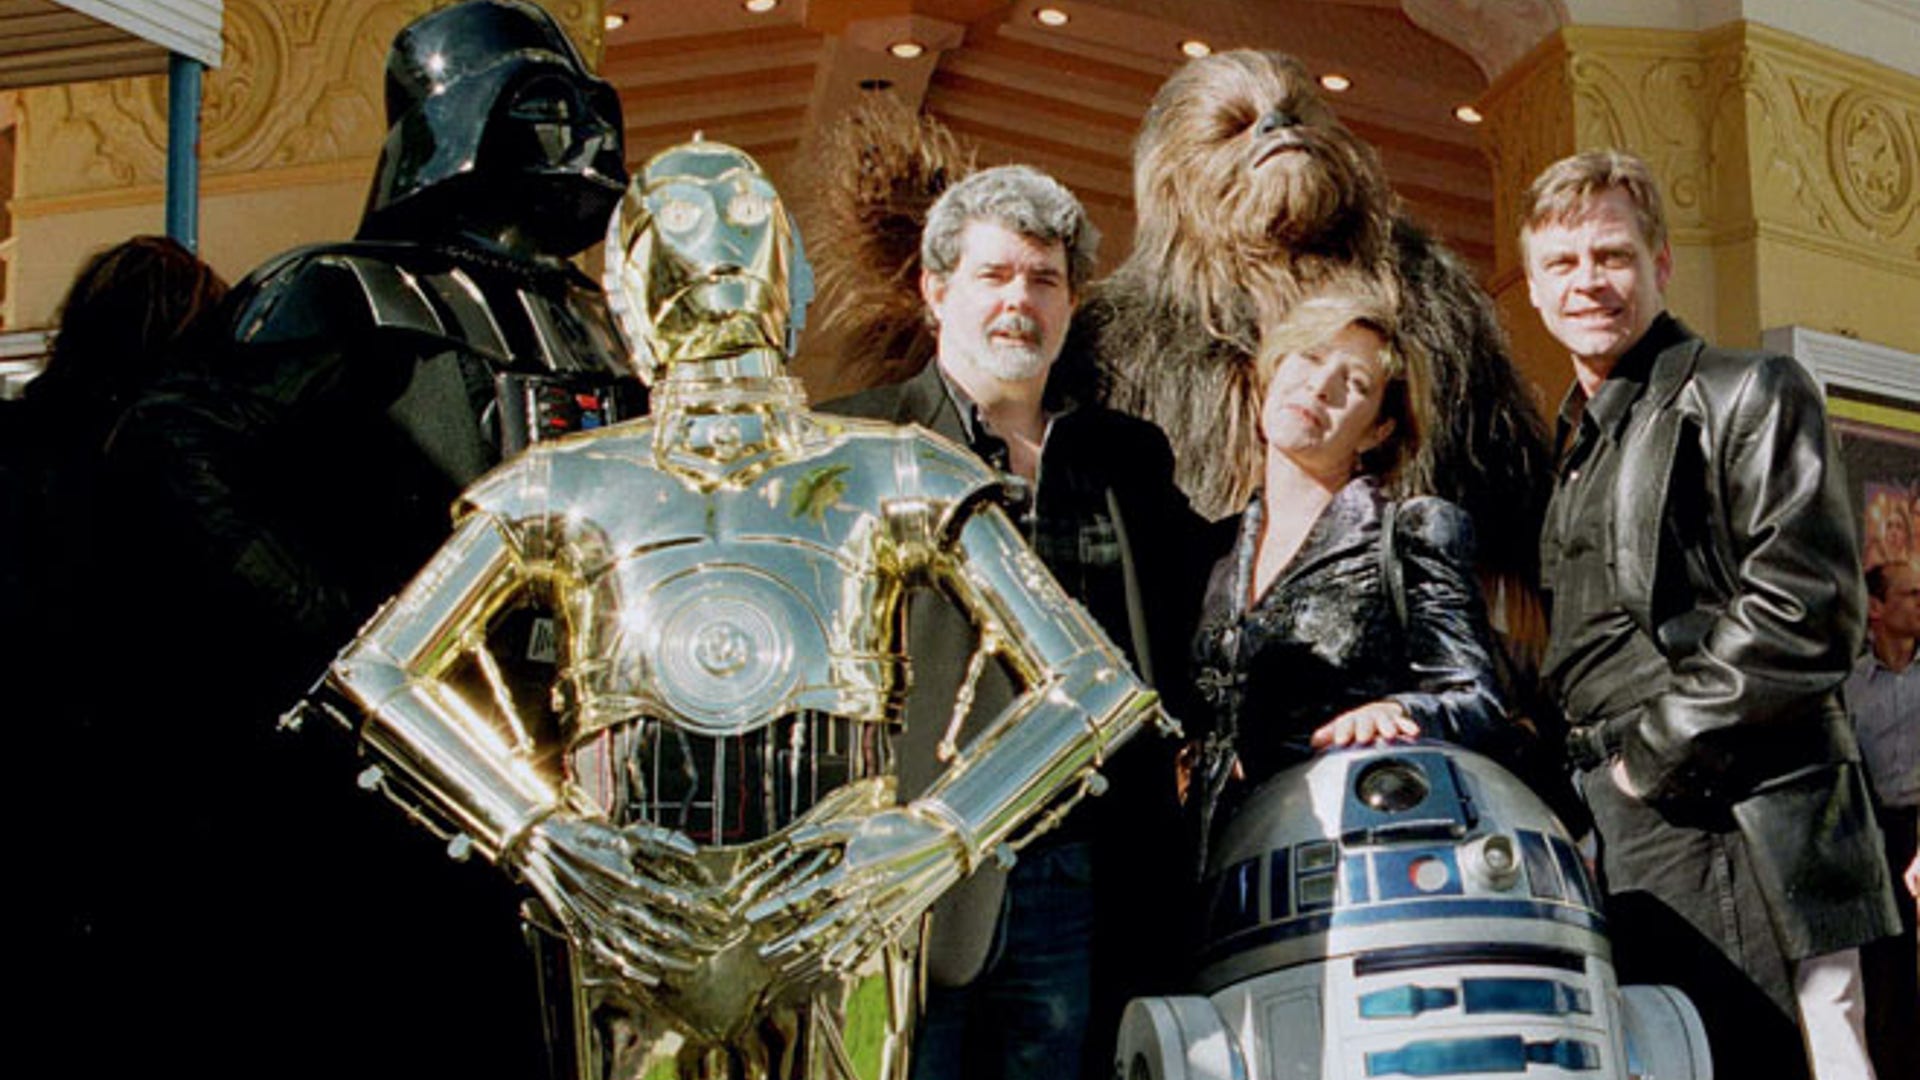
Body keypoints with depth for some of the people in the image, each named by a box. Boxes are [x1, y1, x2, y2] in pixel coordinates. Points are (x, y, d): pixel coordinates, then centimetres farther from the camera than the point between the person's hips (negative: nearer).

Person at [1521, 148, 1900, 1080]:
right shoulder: (1569, 449, 22)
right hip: (1618, 851, 7)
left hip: (1740, 843, -7)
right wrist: (1579, 771, 11)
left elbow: (1805, 610, -13)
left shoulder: (1748, 397, -1)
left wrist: (1659, 751, -12)